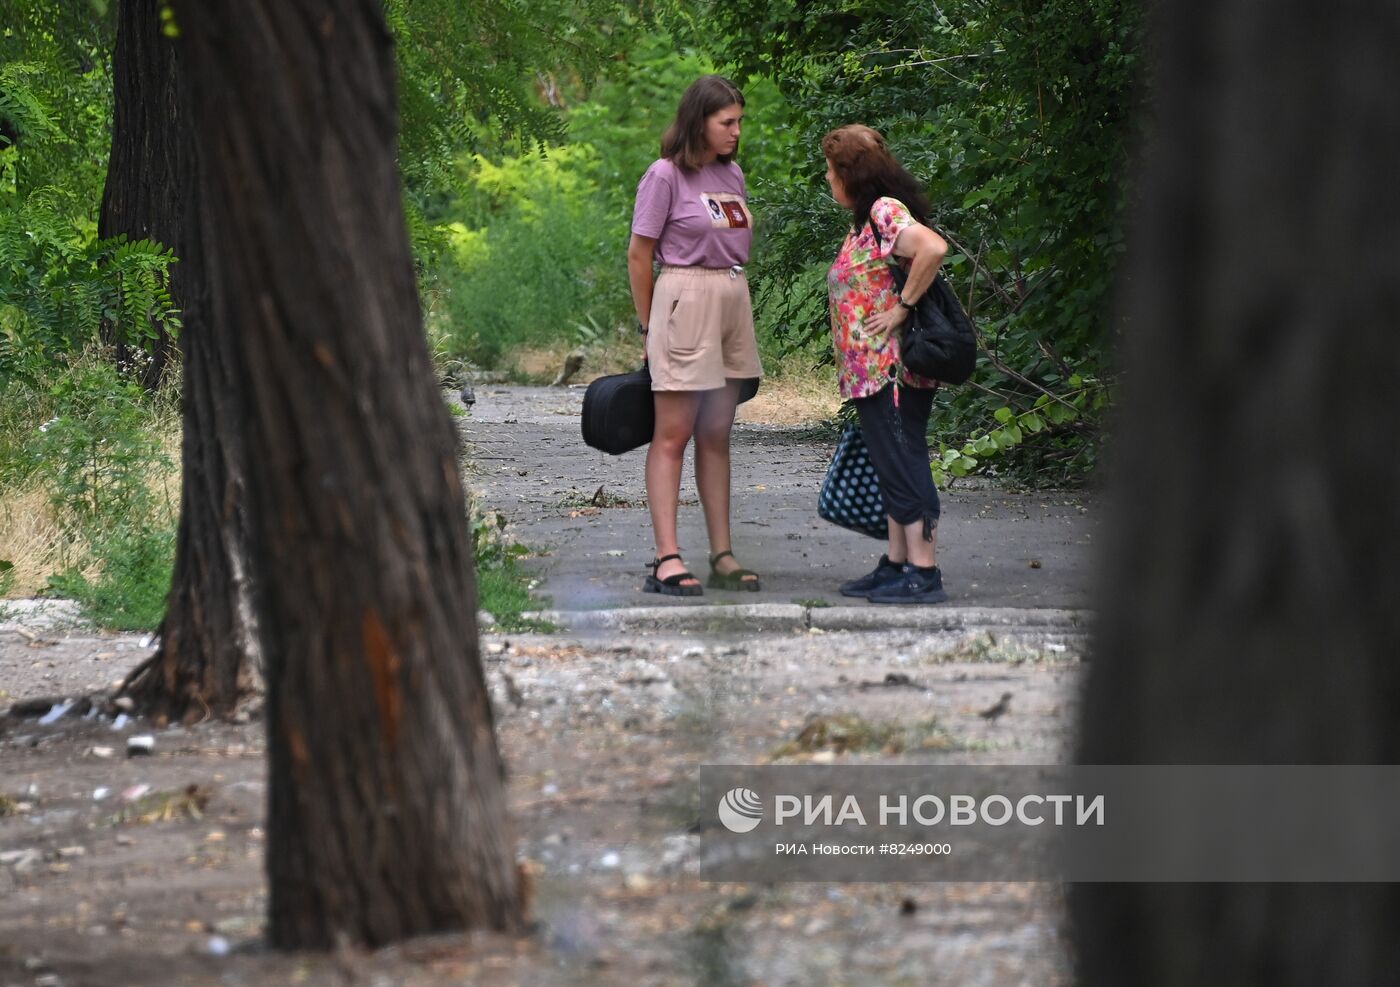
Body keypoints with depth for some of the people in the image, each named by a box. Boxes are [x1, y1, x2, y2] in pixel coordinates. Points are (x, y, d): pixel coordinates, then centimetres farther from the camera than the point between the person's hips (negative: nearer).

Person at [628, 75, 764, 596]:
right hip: (684, 297, -7)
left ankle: (722, 555, 12)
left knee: (716, 435, 10)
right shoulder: (666, 176, -7)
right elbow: (639, 256, -6)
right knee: (673, 434, -7)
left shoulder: (732, 175, 13)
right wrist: (650, 327, -3)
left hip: (734, 302, 7)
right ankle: (667, 558, -9)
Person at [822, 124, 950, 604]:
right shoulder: (868, 217, 16)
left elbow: (933, 246, -31)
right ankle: (897, 564, 20)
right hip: (872, 370, 10)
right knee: (893, 468, 14)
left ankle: (924, 573, -8)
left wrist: (903, 307, -23)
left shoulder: (885, 211, -14)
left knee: (903, 467, -9)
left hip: (892, 366, -10)